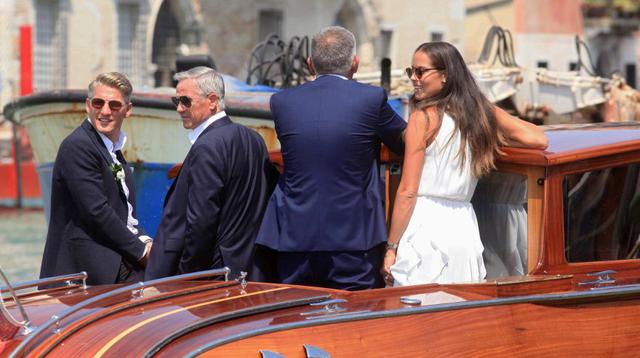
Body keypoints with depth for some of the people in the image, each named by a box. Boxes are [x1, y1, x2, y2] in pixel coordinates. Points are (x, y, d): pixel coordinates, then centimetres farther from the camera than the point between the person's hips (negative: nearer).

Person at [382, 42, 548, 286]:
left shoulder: (424, 117, -6)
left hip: (425, 224, -6)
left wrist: (391, 247, -4)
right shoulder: (483, 112, 8)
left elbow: (407, 191, -8)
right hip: (464, 227, 6)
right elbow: (538, 140, 7)